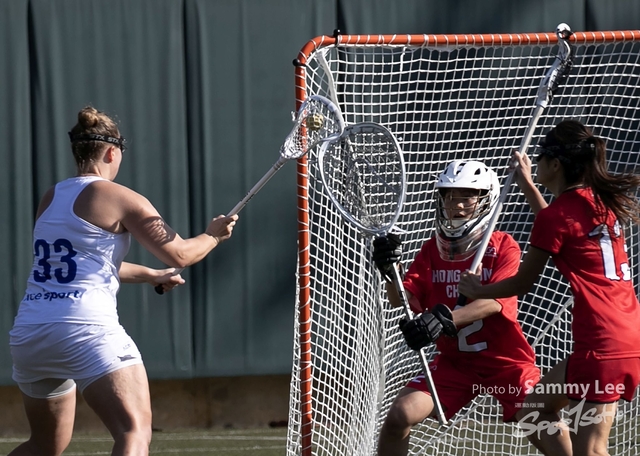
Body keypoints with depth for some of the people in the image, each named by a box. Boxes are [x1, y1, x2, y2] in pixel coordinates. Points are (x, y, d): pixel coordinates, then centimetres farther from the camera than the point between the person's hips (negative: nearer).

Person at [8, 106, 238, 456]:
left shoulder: (49, 200, 19)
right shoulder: (121, 199, -1)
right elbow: (179, 256, 1)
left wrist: (150, 275, 43)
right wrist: (213, 235, 22)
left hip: (27, 332, 7)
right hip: (85, 328, -7)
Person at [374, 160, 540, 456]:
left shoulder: (503, 247, -11)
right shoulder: (432, 249, 2)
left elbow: (494, 302, -27)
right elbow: (405, 300, -8)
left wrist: (445, 319, -43)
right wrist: (391, 272, -31)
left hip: (506, 360, -3)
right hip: (455, 361, 4)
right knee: (400, 415, -12)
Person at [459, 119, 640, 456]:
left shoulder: (555, 216, -10)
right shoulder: (600, 200, 12)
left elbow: (521, 284, 2)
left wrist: (478, 291, 20)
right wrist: (527, 185, 40)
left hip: (602, 346, -9)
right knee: (537, 410, 22)